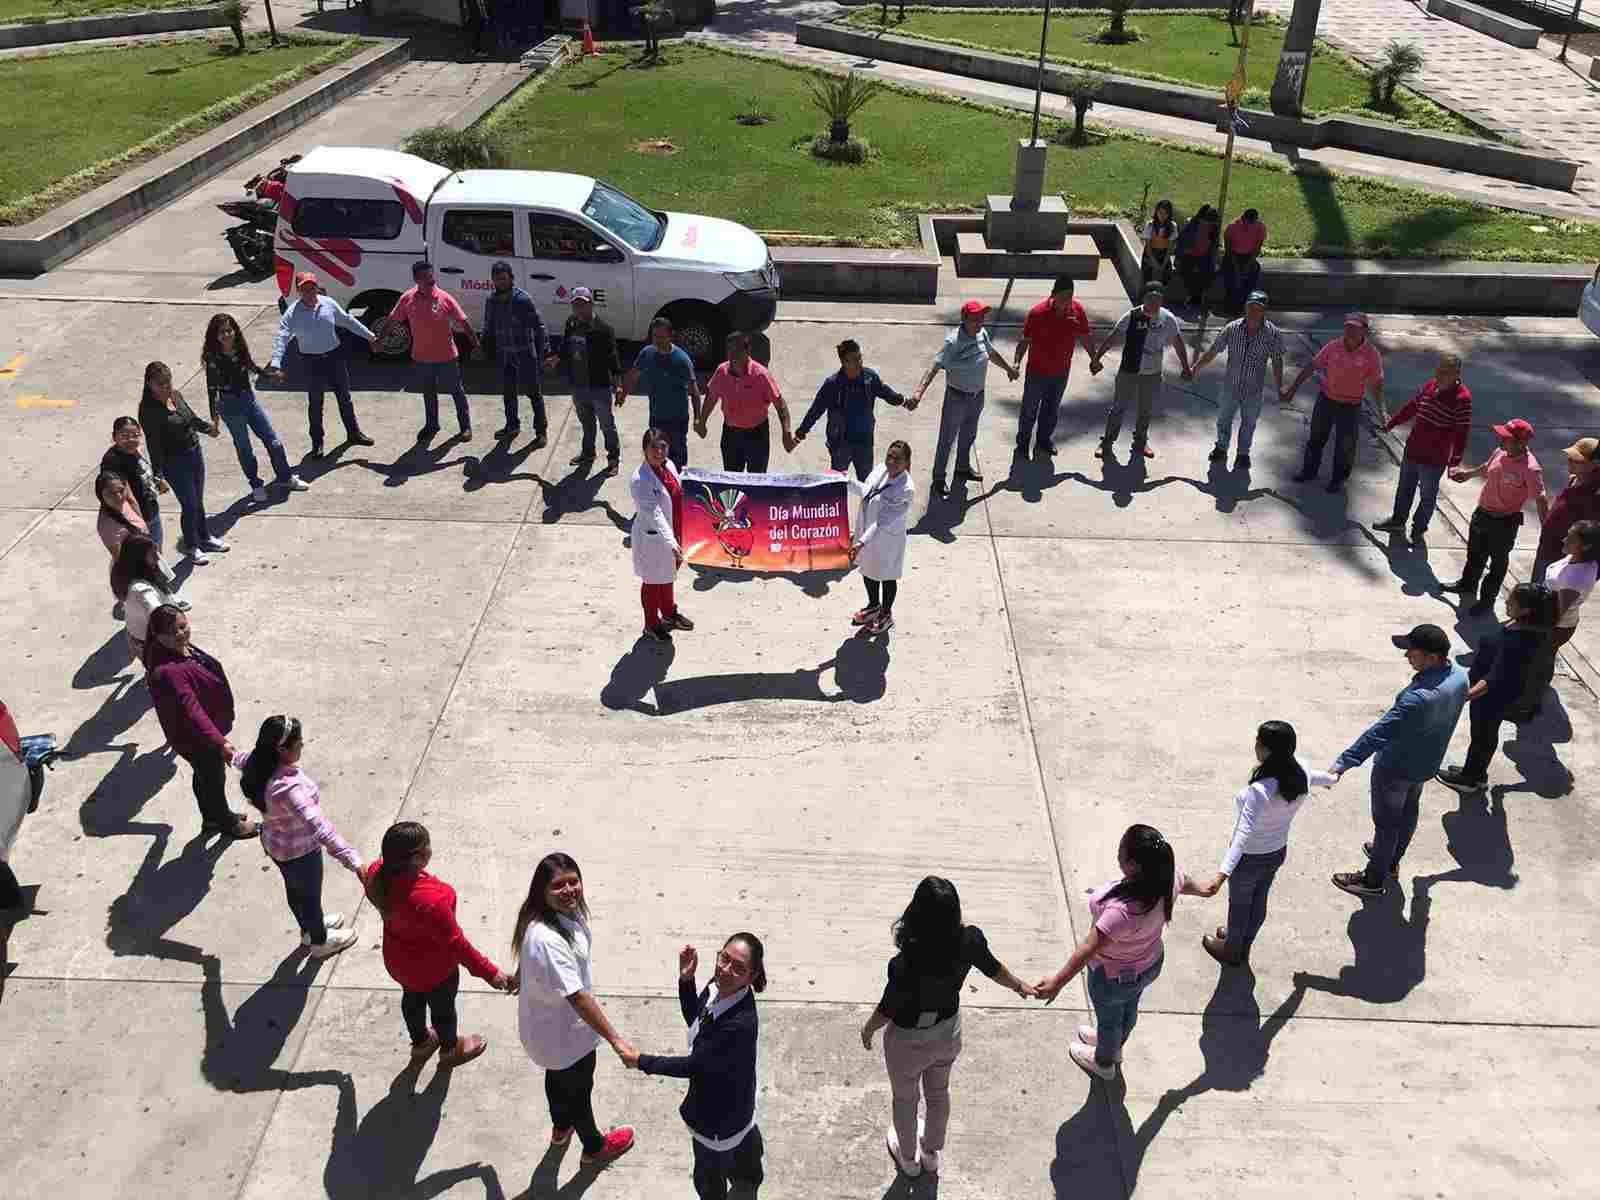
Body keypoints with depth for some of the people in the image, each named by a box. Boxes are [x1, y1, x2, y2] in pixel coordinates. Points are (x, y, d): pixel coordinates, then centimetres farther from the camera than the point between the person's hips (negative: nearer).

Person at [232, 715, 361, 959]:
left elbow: (240, 760, 12)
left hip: (274, 843, 7)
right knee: (310, 895, 21)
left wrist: (234, 758, 38)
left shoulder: (258, 763, -16)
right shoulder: (289, 787, -44)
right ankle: (319, 941, 48)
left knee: (294, 889, 32)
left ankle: (310, 928, 58)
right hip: (300, 851, -7)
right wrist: (353, 862, -55)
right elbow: (319, 828, -51)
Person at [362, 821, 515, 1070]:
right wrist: (489, 972, -20)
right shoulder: (430, 899, -44)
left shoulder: (378, 874, -24)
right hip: (433, 969, -6)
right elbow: (456, 943, -32)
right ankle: (450, 1050, 54)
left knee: (412, 998, 34)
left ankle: (420, 1043, 62)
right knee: (443, 1007, 25)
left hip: (398, 960, 6)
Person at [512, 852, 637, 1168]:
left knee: (558, 1075, 34)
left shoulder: (563, 911, -13)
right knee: (579, 1088, 20)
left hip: (554, 1023, 8)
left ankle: (561, 1127, 62)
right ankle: (594, 1147, 48)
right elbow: (578, 997, -41)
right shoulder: (547, 940, -42)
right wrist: (616, 1041, -39)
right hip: (563, 1032, -8)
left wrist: (522, 975, 30)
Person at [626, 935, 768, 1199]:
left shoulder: (741, 1023, -42)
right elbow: (694, 1020, 0)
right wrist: (686, 979, -16)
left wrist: (641, 1061, -19)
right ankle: (749, 1176, 69)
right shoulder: (716, 987, -19)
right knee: (744, 1136, 38)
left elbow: (694, 1066, -30)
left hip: (719, 1112, -8)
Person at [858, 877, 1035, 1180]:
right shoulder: (969, 940, -28)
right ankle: (932, 1154, 57)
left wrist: (868, 1029, -2)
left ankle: (909, 1159, 54)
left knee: (905, 1099, 27)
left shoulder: (907, 963, -41)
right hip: (948, 1033, 4)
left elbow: (888, 1008, -23)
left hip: (909, 1042, -4)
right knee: (938, 1092, 32)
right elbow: (993, 968, -6)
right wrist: (1020, 987, 15)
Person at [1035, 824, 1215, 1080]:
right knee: (1128, 1008, 35)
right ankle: (1113, 1045, 64)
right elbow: (1186, 883, 1)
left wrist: (1058, 982, -42)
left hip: (1114, 977, -6)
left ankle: (1103, 1063, 56)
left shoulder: (1123, 911, -47)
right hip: (1149, 964, 6)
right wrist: (1204, 890, 24)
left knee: (1109, 1019, 26)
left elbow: (1088, 949, -45)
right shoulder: (1167, 876, -23)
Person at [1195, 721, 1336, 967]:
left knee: (1239, 904, 21)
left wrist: (1222, 873, -54)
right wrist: (1331, 779, 35)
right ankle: (1243, 945, 53)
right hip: (1278, 852, 7)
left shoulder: (1260, 791, -40)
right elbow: (1315, 777, 9)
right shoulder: (1301, 770, -16)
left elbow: (1244, 834, -47)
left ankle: (1231, 951, 46)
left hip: (1250, 858, -6)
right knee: (1259, 901, 29)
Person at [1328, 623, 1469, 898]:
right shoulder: (1459, 676, -13)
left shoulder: (1420, 697, -41)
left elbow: (1380, 732, -41)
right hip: (1425, 764, 8)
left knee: (1386, 821, 12)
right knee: (1408, 811, 28)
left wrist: (1343, 762, -39)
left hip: (1396, 768, -8)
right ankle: (1392, 860, 52)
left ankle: (1374, 879, 32)